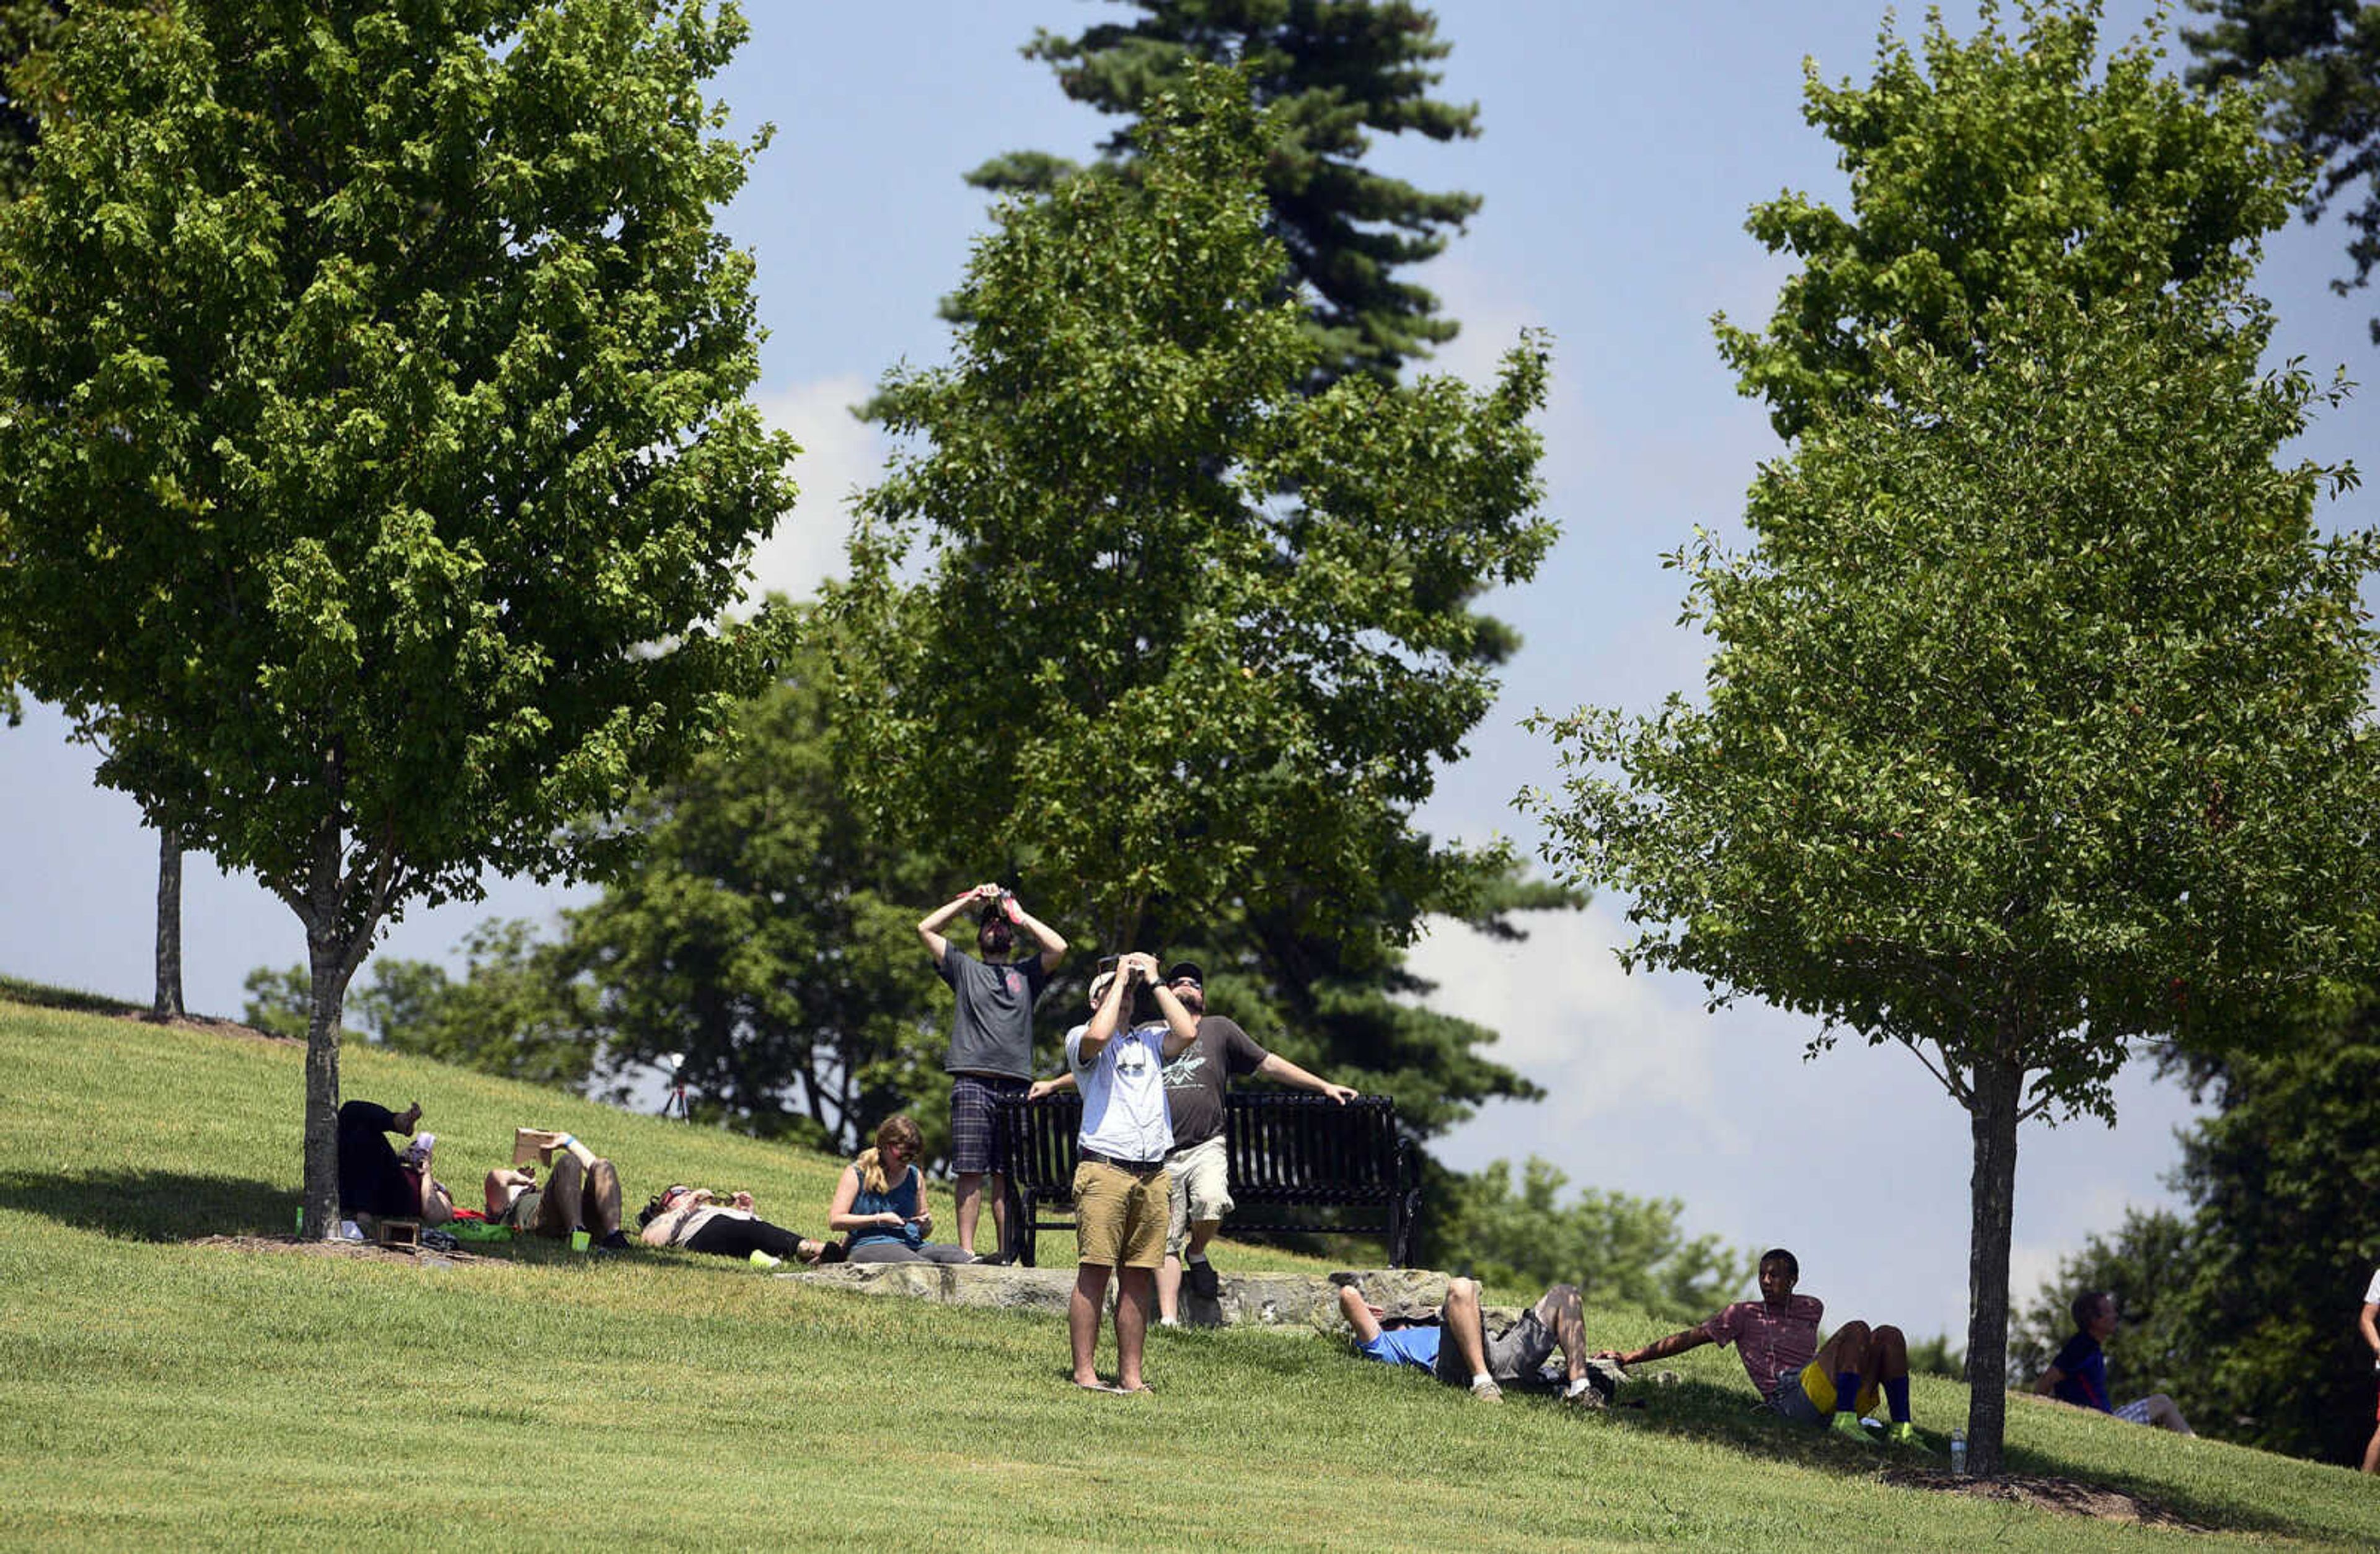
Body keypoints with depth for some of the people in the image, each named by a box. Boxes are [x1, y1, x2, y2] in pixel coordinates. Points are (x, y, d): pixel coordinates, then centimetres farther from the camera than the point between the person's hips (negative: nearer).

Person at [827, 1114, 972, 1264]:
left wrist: (926, 1225, 3)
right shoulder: (856, 1174, 7)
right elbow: (835, 1221, -1)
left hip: (912, 1245, 5)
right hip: (870, 1245, -5)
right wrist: (879, 1220, -8)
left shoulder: (915, 1177, 20)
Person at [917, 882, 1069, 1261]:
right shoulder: (964, 968, 19)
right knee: (970, 1171, -7)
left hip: (1015, 1084, 1)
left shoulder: (1026, 973, 20)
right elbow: (926, 928, 14)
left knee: (1006, 1173, 1)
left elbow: (1058, 948, 3)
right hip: (973, 1083, -1)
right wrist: (969, 900, 17)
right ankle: (966, 1250, -8)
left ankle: (1006, 1251, 3)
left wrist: (1020, 915, 12)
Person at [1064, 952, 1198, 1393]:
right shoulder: (1081, 1038, 8)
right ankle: (1084, 1373, -7)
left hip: (1152, 1173, 5)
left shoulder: (1150, 1040, 21)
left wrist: (1154, 981, 10)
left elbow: (1187, 1033, 2)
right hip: (1104, 1169, -5)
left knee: (1139, 1276, 4)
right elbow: (1099, 1035, -16)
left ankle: (1130, 1374, 6)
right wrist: (1120, 979, -2)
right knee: (1095, 1271, -8)